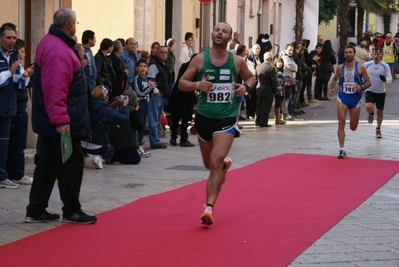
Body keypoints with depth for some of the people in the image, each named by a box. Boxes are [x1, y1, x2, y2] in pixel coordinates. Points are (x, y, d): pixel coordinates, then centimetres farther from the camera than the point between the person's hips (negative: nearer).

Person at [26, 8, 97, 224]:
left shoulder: (51, 42, 14)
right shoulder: (58, 50, -21)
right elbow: (55, 89, -28)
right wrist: (61, 119, -29)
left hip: (51, 120, 11)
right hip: (62, 122, -11)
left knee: (48, 163, 14)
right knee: (71, 164, 0)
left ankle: (36, 211, 18)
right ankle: (71, 211, 10)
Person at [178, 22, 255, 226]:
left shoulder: (237, 62, -2)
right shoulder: (200, 59, -4)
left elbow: (251, 77, 17)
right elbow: (182, 83, 1)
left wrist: (246, 86, -6)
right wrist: (197, 85, -20)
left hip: (226, 119, -2)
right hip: (204, 117, 2)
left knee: (216, 162, -18)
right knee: (209, 164, 18)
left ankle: (209, 207, -16)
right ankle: (225, 164, 54)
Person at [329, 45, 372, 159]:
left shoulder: (360, 67, -5)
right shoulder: (340, 68, 2)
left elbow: (369, 82, -1)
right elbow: (334, 78, 20)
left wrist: (361, 87, -21)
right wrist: (332, 88, 1)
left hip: (355, 98, -1)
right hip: (342, 96, 1)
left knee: (353, 127, 9)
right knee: (341, 123, -13)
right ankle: (342, 150, -10)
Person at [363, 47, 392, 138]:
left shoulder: (385, 66, -7)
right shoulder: (367, 65, -5)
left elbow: (390, 79, -8)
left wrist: (385, 79, -29)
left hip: (381, 92, 1)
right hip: (370, 91, -1)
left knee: (380, 112, 11)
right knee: (369, 107, -27)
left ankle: (378, 129, 33)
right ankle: (371, 114, 12)